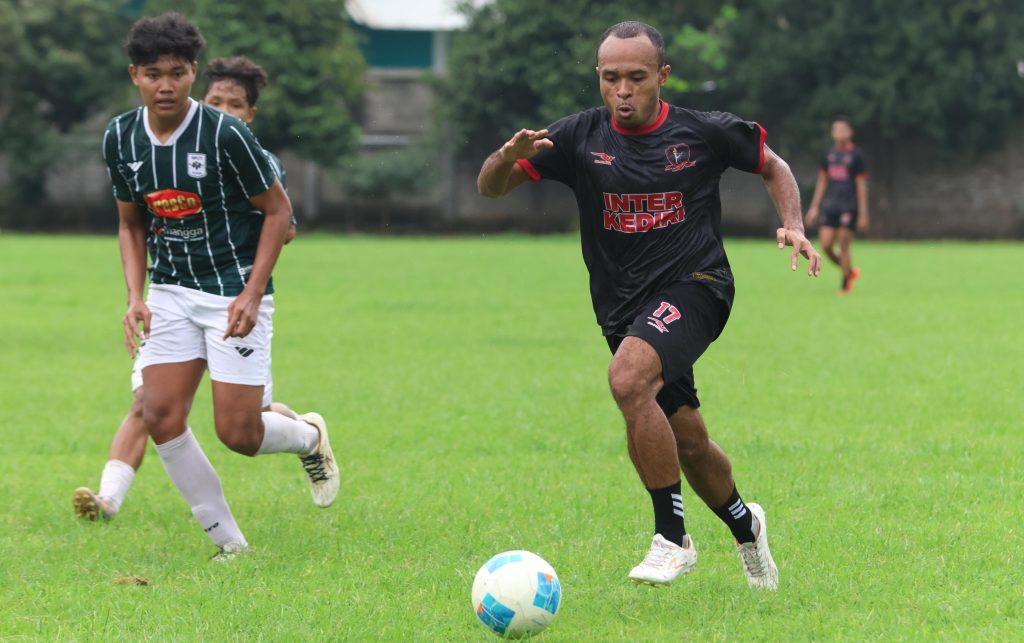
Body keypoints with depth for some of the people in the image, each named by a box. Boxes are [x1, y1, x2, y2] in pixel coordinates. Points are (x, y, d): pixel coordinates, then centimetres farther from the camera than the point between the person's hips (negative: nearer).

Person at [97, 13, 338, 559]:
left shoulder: (225, 134, -16)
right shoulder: (120, 138, -1)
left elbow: (277, 209, -8)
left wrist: (252, 295, -15)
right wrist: (135, 298, -1)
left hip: (235, 293, -5)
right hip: (171, 292, 5)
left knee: (237, 433, -8)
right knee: (160, 416, -10)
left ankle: (309, 436, 28)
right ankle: (229, 544, 3)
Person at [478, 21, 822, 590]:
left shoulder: (706, 133, -4)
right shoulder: (581, 138, -1)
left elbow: (773, 165, 14)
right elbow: (490, 187, -3)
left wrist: (794, 227, -3)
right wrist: (509, 156, -26)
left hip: (693, 286, -4)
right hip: (623, 306, 4)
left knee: (629, 378, -32)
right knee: (689, 444, 12)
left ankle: (673, 539, -23)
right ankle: (745, 525, 44)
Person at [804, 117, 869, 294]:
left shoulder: (856, 155, -3)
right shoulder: (829, 155, 12)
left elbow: (861, 186, -4)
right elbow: (822, 182, 19)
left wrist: (863, 214, -6)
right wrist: (814, 207, 14)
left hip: (849, 207, -5)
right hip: (830, 207, 5)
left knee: (844, 247, -6)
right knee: (825, 245, -2)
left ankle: (845, 285, 4)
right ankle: (851, 271, 19)